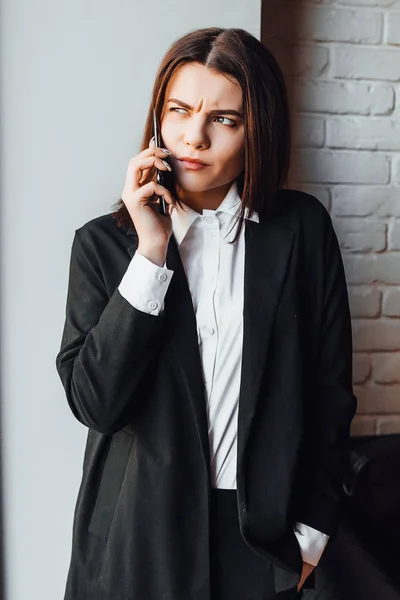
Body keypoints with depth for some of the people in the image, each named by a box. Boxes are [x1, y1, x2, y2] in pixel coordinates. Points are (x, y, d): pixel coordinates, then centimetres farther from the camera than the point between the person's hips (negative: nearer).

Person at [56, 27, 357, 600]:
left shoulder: (303, 227, -6)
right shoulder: (104, 241, -6)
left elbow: (330, 388, -2)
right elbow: (92, 402, -16)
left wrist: (313, 529, 0)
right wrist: (150, 254, -21)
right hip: (141, 533, 0)